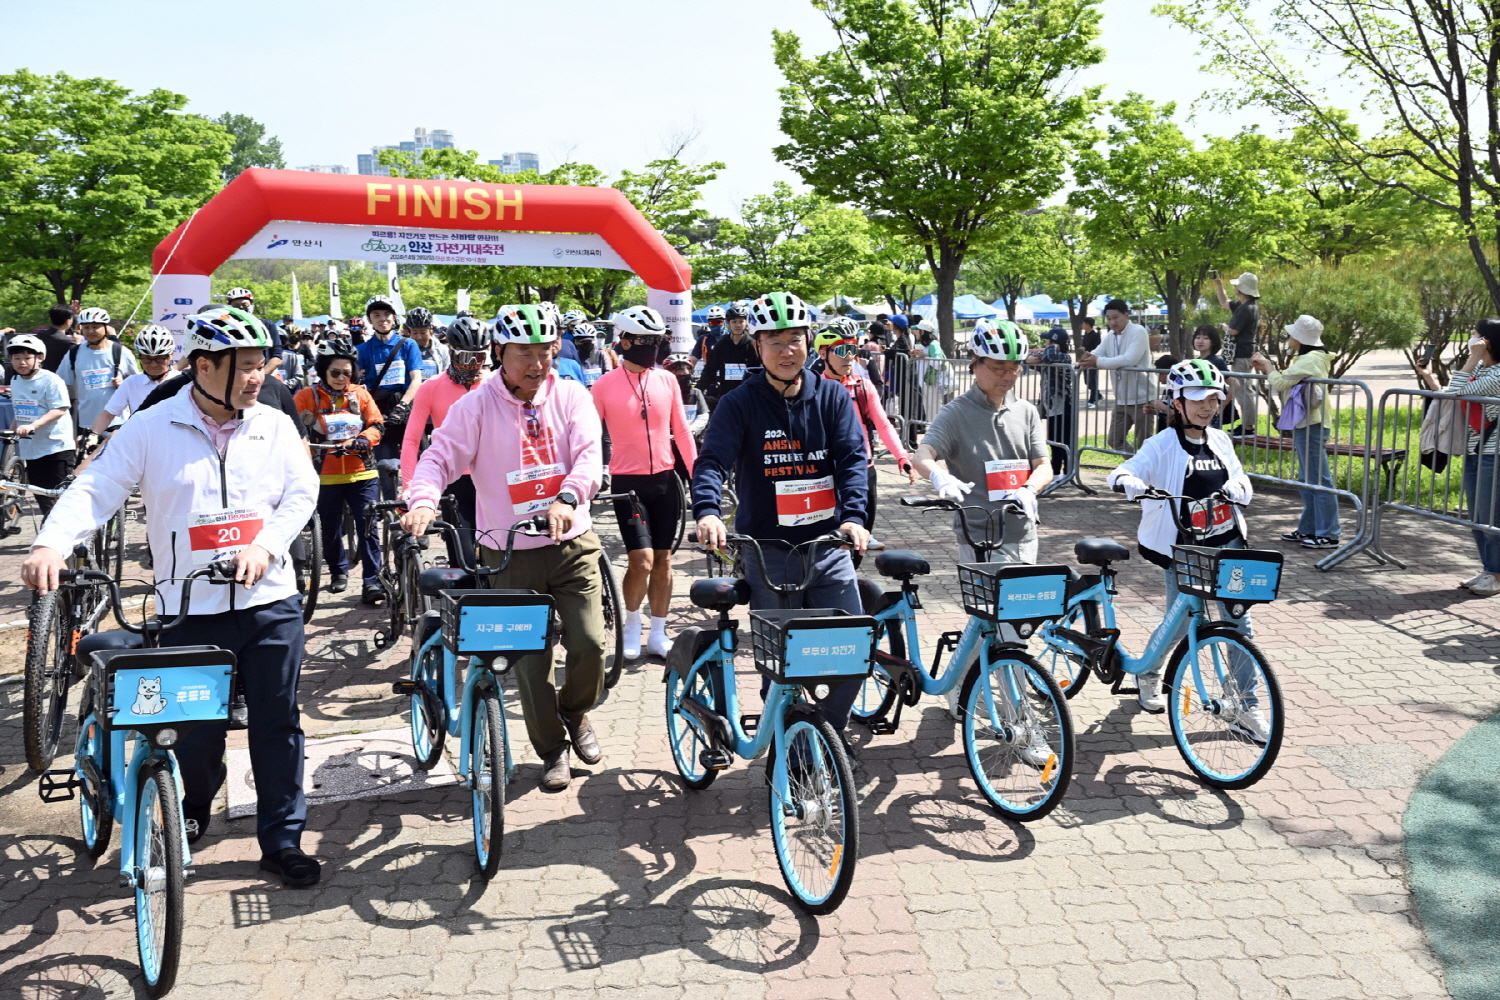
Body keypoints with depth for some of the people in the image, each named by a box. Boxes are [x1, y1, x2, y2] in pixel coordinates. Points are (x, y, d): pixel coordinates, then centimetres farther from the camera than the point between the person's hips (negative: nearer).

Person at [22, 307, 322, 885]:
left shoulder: (274, 427, 6)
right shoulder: (150, 429, 0)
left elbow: (302, 492, 4)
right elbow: (95, 491, -4)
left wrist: (265, 544, -12)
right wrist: (50, 544, -20)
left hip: (270, 603, 2)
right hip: (190, 610, -1)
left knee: (277, 724, 5)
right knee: (197, 730, 6)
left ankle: (282, 840, 17)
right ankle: (193, 810, 38)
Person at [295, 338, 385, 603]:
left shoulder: (360, 394, 6)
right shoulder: (307, 397, 0)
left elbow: (377, 425, 6)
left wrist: (363, 440, -14)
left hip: (362, 474, 0)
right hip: (326, 476, 0)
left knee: (368, 527, -6)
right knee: (331, 528, 11)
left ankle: (372, 580, -2)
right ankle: (338, 570, 33)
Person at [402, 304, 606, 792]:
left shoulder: (571, 396, 0)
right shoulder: (476, 406, -3)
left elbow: (589, 454, -11)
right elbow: (440, 456, -11)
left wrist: (567, 498, -31)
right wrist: (423, 500, -31)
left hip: (572, 545, 1)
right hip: (510, 553, -1)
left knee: (589, 644, -6)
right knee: (530, 660, 3)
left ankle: (575, 712, 27)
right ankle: (552, 749, 23)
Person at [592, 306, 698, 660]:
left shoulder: (668, 380, 5)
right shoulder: (605, 386, -4)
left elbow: (681, 431, 9)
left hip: (665, 480, 3)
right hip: (627, 482, -3)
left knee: (663, 560, 7)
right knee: (642, 561, -10)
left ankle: (658, 635, 20)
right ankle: (631, 628, 14)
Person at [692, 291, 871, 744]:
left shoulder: (833, 396, 5)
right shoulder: (739, 404, -3)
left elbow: (853, 456, -4)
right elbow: (712, 460, -14)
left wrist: (853, 514, -21)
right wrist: (707, 511, -34)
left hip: (827, 543, 2)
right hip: (767, 550, -2)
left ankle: (830, 727, 24)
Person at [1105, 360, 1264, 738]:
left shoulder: (1220, 441, 10)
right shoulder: (1163, 445, -6)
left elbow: (1243, 484, 10)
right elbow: (1121, 474, -17)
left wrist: (1234, 490, -13)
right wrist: (1133, 484, -40)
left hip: (1226, 543, 4)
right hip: (1182, 549, -4)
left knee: (1240, 625, -1)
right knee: (1180, 625, 2)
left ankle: (1245, 705, 8)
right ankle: (1147, 673, 34)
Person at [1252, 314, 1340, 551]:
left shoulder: (1310, 360, -15)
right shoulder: (1305, 359, 18)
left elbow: (1281, 383, -17)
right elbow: (1284, 384, 17)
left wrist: (1268, 367, 0)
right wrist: (1267, 368, 11)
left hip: (1312, 426, -11)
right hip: (1305, 425, 11)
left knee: (1319, 480, -8)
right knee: (1307, 480, 15)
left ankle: (1329, 534, -6)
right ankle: (1308, 529, 22)